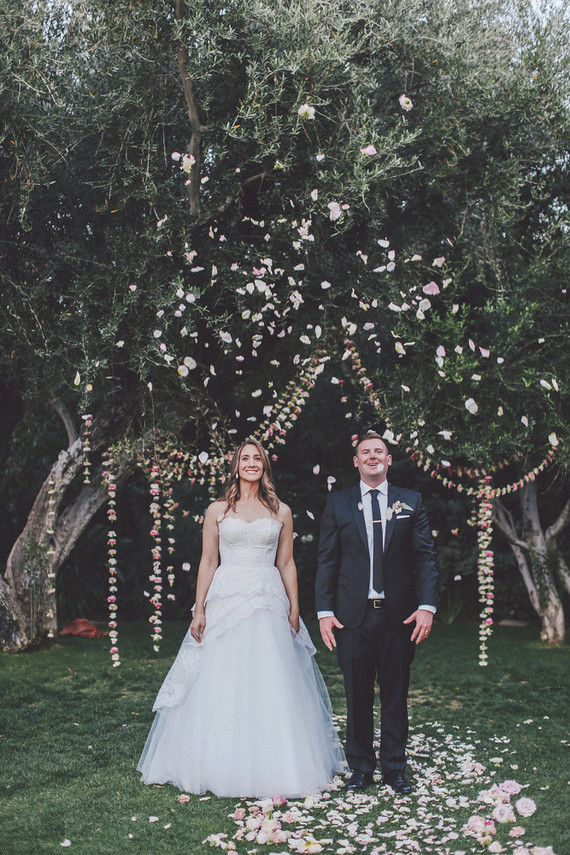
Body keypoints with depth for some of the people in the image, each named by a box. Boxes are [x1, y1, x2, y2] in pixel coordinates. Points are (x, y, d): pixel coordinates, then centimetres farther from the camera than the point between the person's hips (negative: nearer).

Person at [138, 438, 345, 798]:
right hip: (225, 602, 0)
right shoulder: (217, 511, 7)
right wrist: (199, 610, -1)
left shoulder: (281, 512, 8)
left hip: (269, 605, 0)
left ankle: (272, 767, 11)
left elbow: (287, 564, 9)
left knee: (271, 686, 0)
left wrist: (294, 611, 4)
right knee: (221, 686, 1)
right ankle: (221, 766, 11)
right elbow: (207, 562, 6)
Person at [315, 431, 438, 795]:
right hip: (353, 614, 0)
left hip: (399, 614, 0)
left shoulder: (411, 502, 7)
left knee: (396, 694, 8)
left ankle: (395, 767, 21)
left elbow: (426, 557, 3)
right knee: (358, 696, 7)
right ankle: (361, 766, 20)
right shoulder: (338, 503, 7)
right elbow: (327, 560, 5)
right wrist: (324, 611, -3)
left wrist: (427, 605, -9)